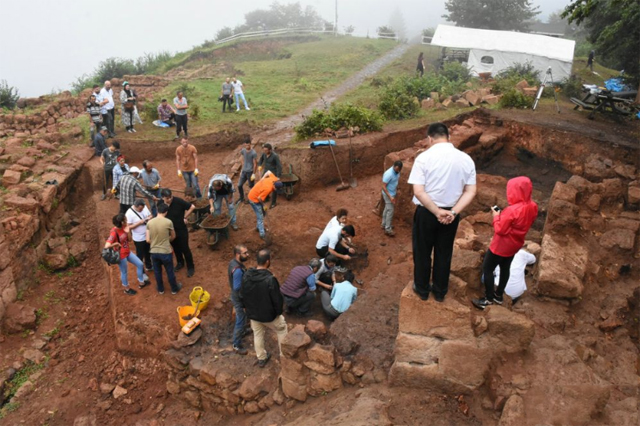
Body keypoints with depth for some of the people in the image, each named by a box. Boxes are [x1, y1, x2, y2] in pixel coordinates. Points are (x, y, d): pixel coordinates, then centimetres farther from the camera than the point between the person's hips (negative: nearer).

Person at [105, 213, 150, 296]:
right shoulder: (114, 232, -30)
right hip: (121, 255, -8)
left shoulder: (123, 228, -6)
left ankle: (141, 283, 35)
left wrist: (127, 232, -12)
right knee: (124, 272, 13)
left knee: (140, 264, 15)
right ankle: (127, 289, 37)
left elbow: (128, 240, 7)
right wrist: (116, 244, -23)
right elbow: (106, 246, -39)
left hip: (127, 252, 8)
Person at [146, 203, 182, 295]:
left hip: (153, 252, 3)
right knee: (170, 271, 16)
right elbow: (173, 236, 2)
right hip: (165, 252, -3)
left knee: (157, 271, 21)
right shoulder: (168, 222, -15)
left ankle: (160, 289, 38)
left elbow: (148, 240, -4)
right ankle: (174, 289, 33)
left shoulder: (149, 223, -7)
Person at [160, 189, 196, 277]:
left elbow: (192, 207, -14)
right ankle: (180, 262, 46)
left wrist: (185, 217, -9)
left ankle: (190, 267, 21)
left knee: (185, 249, 5)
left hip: (181, 229, -3)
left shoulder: (178, 201, -25)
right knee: (176, 248, 22)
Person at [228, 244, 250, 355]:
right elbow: (237, 287, -32)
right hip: (240, 299, -9)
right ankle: (236, 346, 24)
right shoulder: (238, 270, -37)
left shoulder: (233, 262, -6)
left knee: (239, 319, 32)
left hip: (236, 296, 9)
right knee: (240, 322, 8)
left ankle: (238, 332, 56)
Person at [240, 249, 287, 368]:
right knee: (282, 330, 21)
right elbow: (277, 299, -22)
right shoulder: (270, 279, -31)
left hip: (252, 313, 5)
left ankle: (261, 359, 41)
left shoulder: (247, 275, -13)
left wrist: (246, 307, 19)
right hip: (268, 314, -5)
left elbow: (242, 294, 1)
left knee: (258, 335, 25)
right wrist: (279, 311, -4)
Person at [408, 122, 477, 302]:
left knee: (422, 252, 16)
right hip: (451, 214, 3)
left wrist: (437, 212, -16)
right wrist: (453, 212, -12)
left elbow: (418, 191, -21)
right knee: (444, 253, 19)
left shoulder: (424, 157, -15)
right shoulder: (466, 159, -4)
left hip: (426, 213, -3)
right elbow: (471, 191, -6)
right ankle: (440, 292, 33)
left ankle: (422, 289, 31)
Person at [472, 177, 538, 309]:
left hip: (502, 245, -8)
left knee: (487, 269, 8)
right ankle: (499, 295, 37)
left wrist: (496, 216, -9)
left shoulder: (512, 210, -33)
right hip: (515, 244, 8)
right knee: (505, 268, 23)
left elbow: (500, 230, -24)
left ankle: (488, 298, 18)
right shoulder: (533, 207, -8)